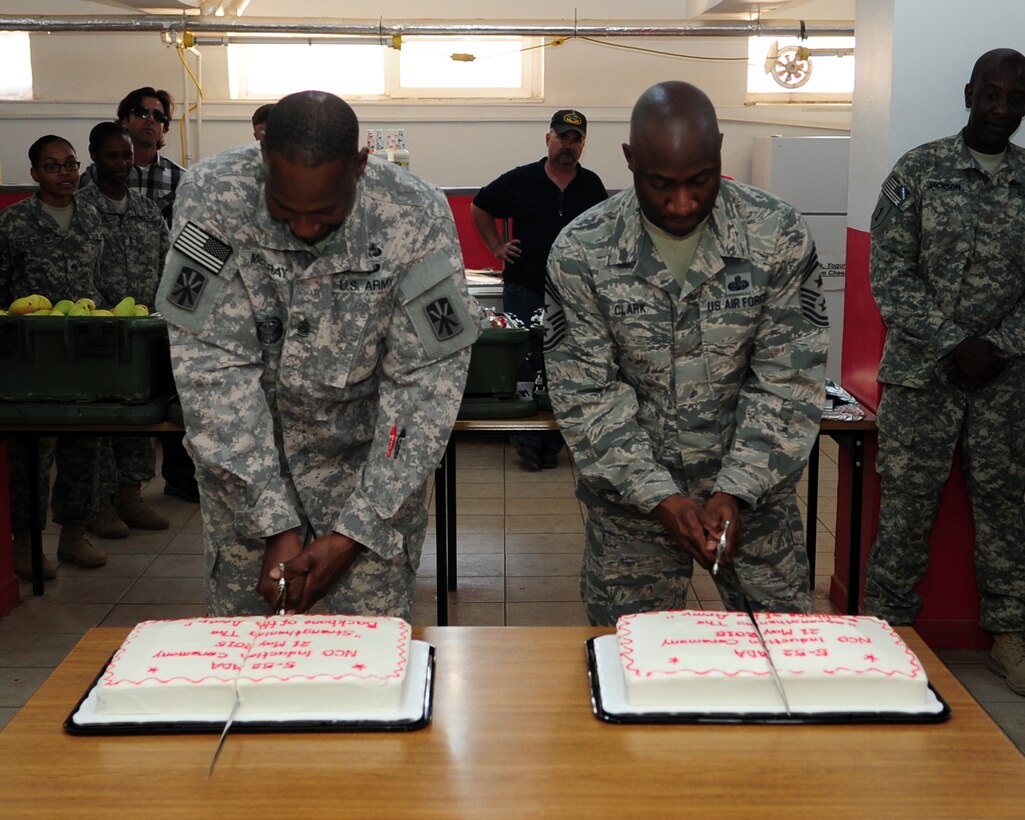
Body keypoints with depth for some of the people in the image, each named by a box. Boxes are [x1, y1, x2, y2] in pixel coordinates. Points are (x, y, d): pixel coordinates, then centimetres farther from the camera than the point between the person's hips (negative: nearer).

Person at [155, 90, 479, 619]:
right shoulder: (211, 198, -18)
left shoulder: (416, 218, -19)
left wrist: (354, 534, -19)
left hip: (369, 457, 0)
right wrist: (276, 526, -21)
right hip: (243, 457, 1)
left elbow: (427, 384, -16)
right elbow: (211, 365, -18)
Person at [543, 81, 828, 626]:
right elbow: (586, 392, -11)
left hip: (751, 480, 1)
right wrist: (660, 496, -19)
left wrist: (736, 490, -19)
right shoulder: (581, 251, -13)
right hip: (630, 484, 0)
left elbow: (789, 380, -9)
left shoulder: (780, 236, -11)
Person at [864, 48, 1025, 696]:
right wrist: (953, 345, -12)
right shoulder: (919, 170, 0)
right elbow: (891, 277, -4)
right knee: (907, 503, 2)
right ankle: (889, 628, 14)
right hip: (923, 371, -2)